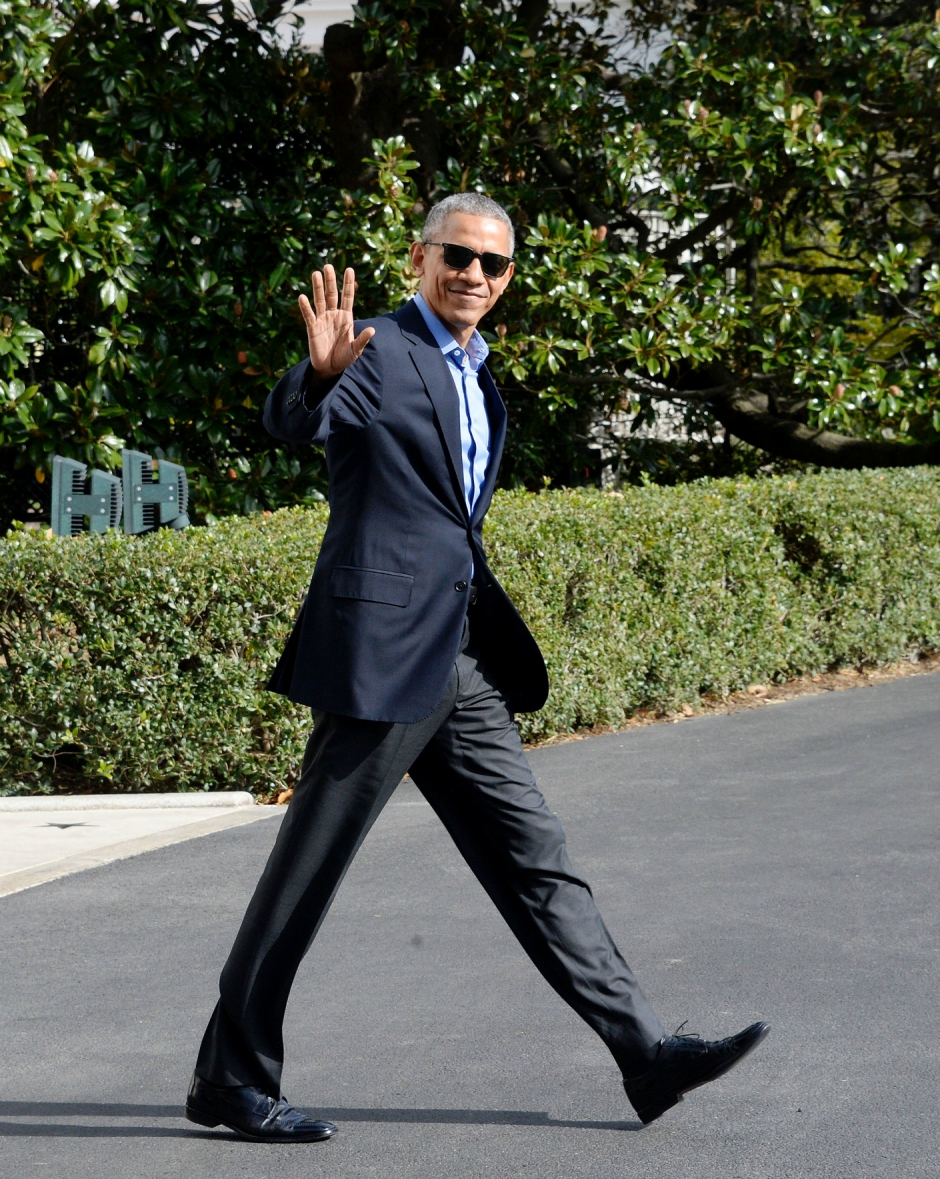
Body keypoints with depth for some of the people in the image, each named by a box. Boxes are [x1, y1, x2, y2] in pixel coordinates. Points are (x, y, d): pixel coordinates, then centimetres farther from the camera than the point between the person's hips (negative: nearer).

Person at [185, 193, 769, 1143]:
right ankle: (230, 1078, 9)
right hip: (383, 653, -9)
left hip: (462, 663, 9)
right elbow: (288, 423, -27)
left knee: (535, 859, 8)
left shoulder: (474, 374, 19)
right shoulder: (379, 353, -8)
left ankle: (646, 1057, 9)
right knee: (306, 869, -2)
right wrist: (319, 375, -48)